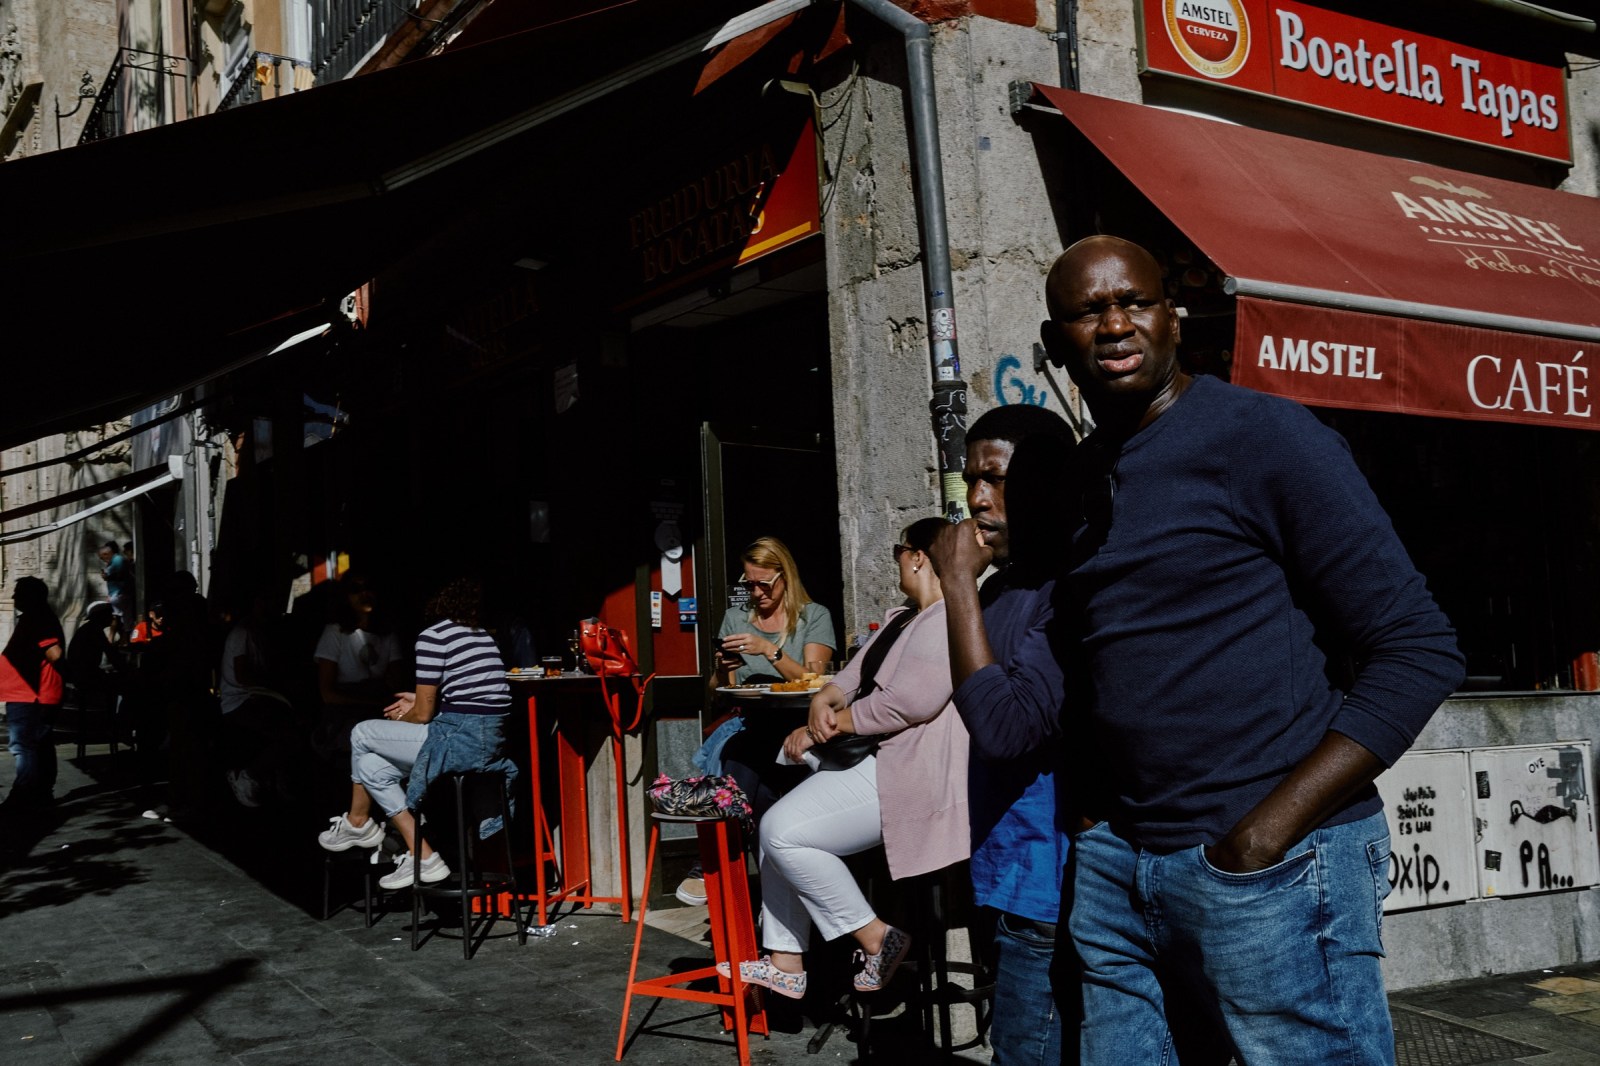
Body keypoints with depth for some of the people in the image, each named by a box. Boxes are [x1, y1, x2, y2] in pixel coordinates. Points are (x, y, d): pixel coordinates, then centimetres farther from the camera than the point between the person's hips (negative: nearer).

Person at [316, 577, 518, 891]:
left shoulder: (434, 636, -7)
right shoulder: (483, 636, 17)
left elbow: (423, 714, -5)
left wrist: (399, 718, 16)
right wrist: (421, 700, 28)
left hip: (460, 741, -8)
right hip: (492, 742, 8)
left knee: (362, 735, 11)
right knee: (370, 765, 17)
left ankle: (357, 823, 32)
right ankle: (420, 857, 15)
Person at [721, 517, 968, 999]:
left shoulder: (946, 621, -15)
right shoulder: (899, 618, 21)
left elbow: (912, 700, -25)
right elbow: (855, 677, 19)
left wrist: (835, 723, -12)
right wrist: (823, 701, -5)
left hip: (910, 777, -12)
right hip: (871, 761, 12)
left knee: (784, 831, -18)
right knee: (777, 827, 8)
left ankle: (875, 937, -6)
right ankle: (785, 963, 11)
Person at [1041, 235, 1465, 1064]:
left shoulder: (1263, 436, -8)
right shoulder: (1078, 476, 12)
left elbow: (1418, 650, -11)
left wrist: (1271, 830, -16)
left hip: (1276, 869, -6)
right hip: (1114, 866, 6)